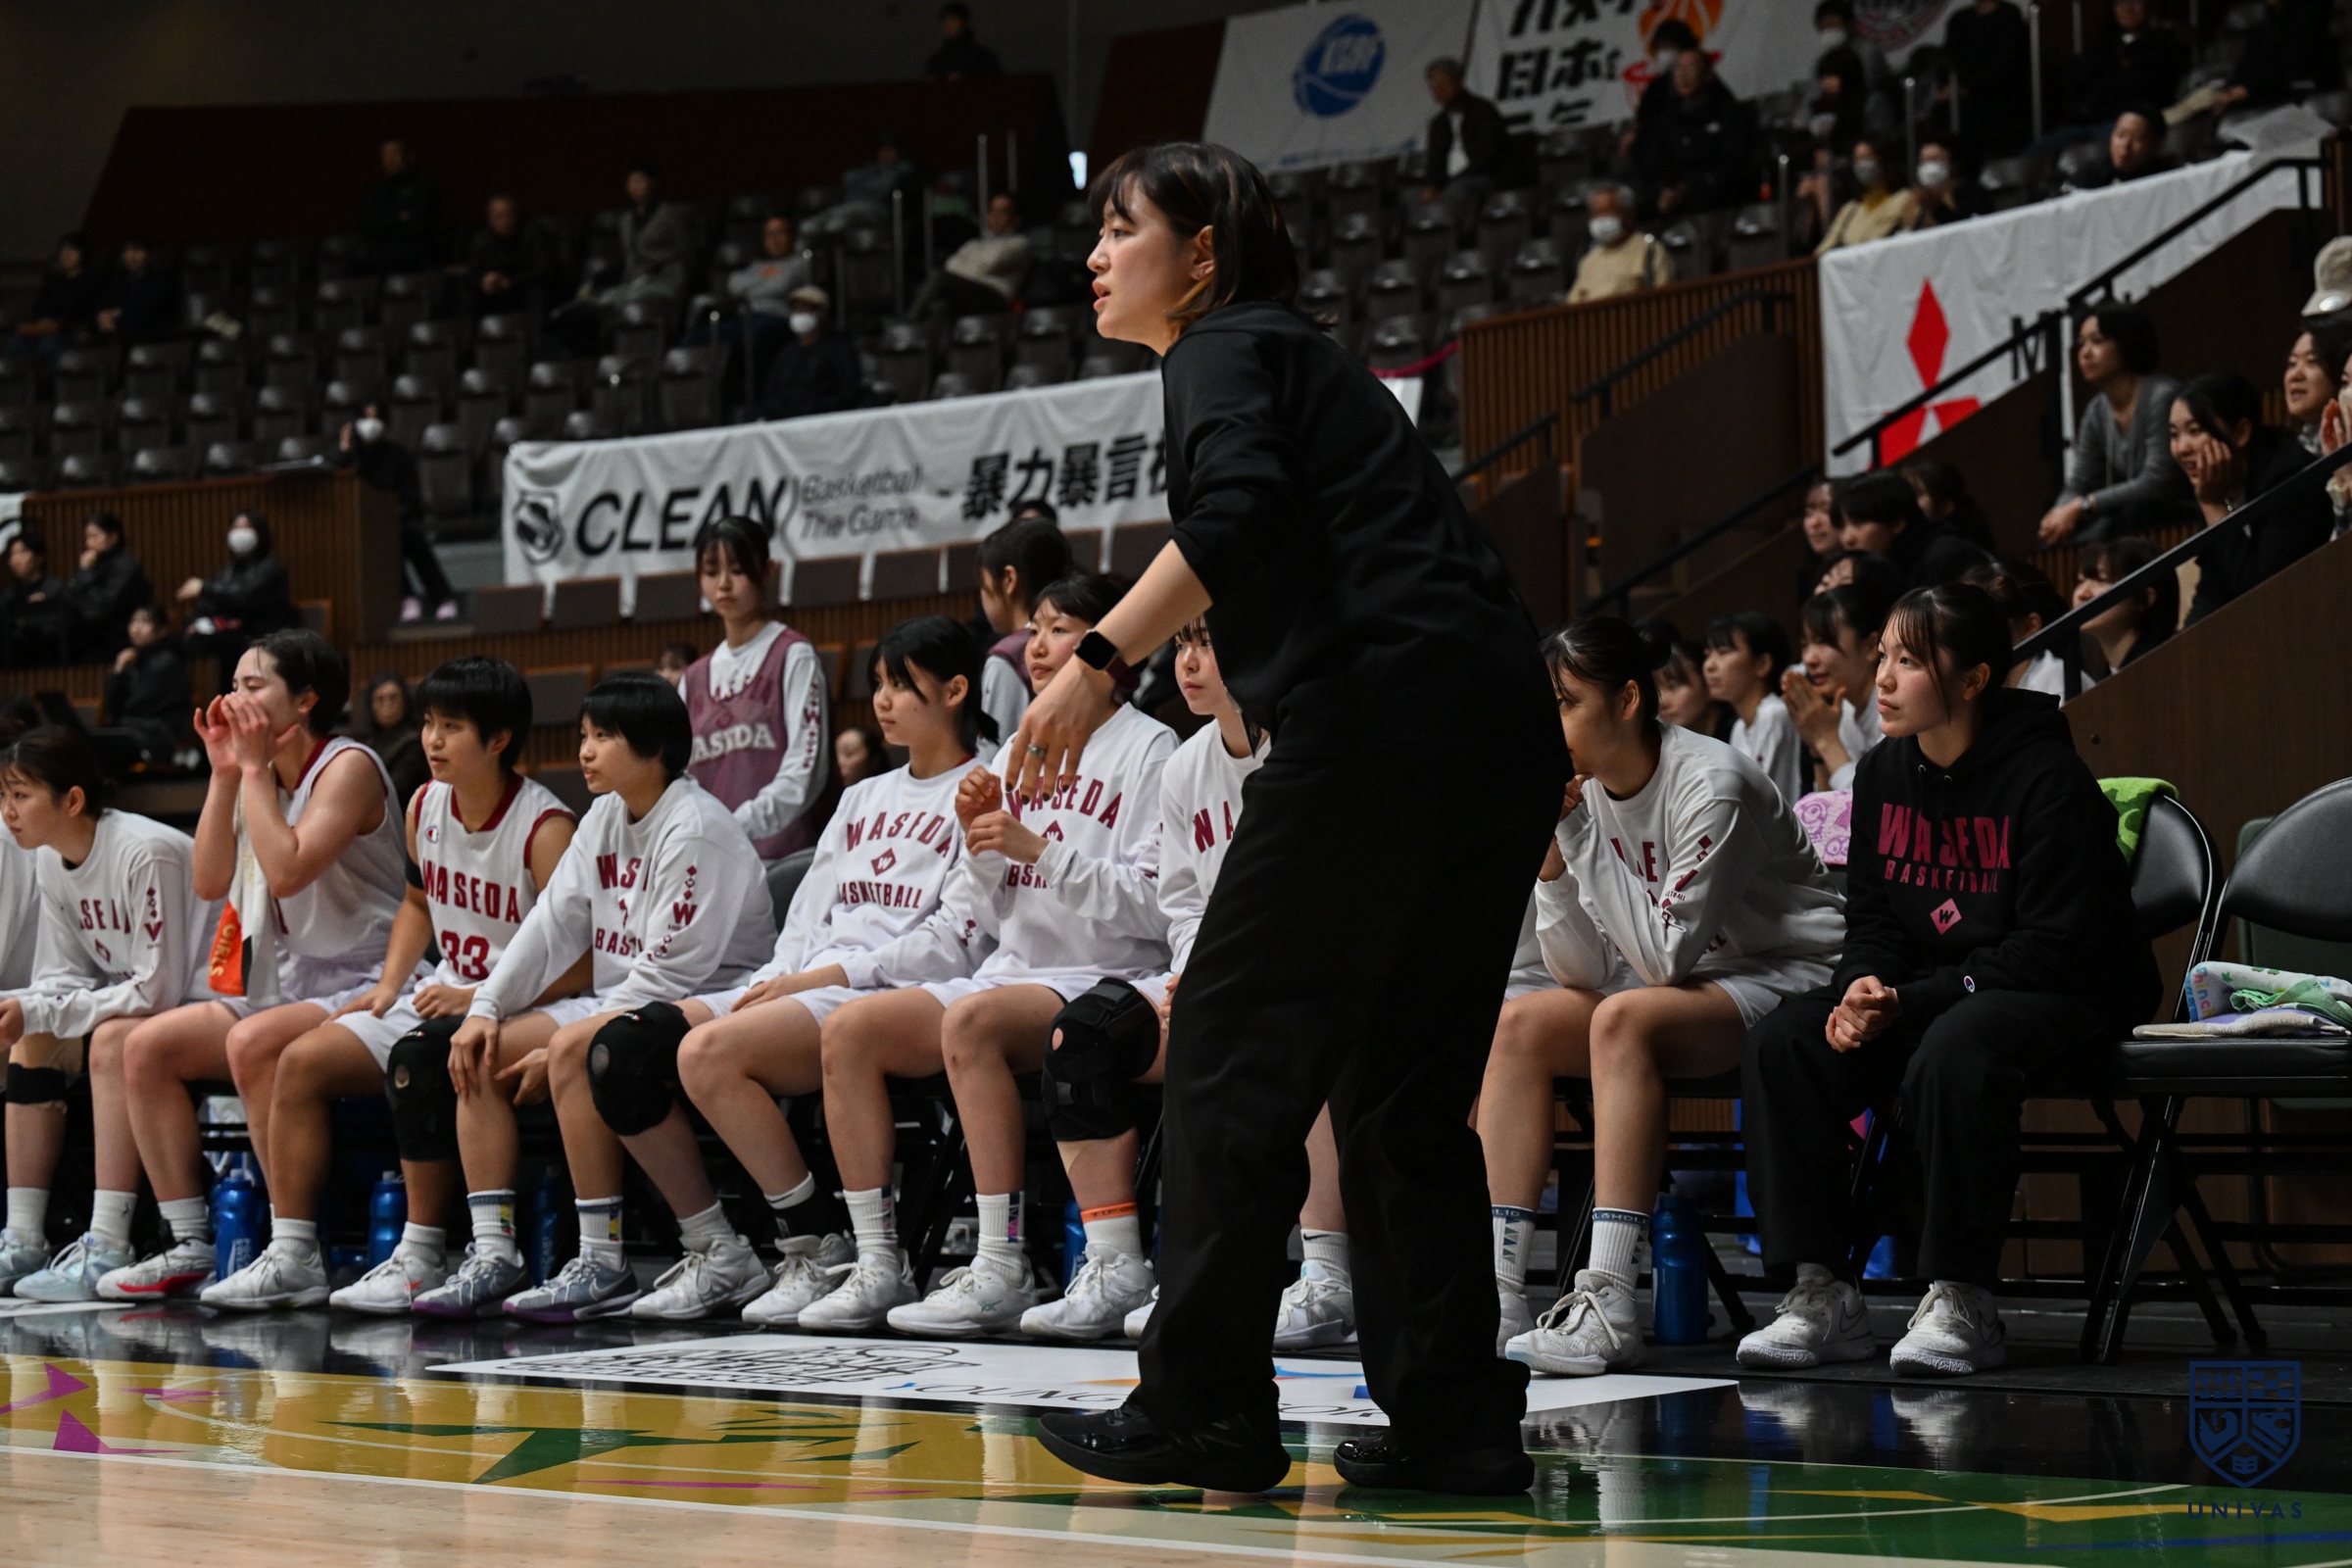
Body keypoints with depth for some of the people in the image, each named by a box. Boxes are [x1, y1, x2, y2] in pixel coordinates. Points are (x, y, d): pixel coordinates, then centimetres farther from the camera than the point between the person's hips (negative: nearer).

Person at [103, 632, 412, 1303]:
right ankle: (190, 1247, -3)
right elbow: (209, 882, 5)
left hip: (357, 988, -9)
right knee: (146, 1046, -4)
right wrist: (224, 772, 1)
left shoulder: (349, 767, -11)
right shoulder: (265, 776, 13)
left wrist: (255, 770, -14)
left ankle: (295, 1256, -33)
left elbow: (289, 870, -24)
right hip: (282, 986, 9)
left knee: (253, 1042, -35)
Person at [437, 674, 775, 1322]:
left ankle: (603, 1264, -29)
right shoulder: (605, 818, 12)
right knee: (483, 1050, -3)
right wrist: (486, 1007, -4)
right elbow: (553, 923, 10)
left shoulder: (695, 828, -17)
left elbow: (670, 972, -21)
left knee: (575, 1049, -33)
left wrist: (559, 1048, -20)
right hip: (619, 1000, 10)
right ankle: (492, 1255, -8)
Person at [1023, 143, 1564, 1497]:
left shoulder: (1224, 347, 3)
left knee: (1232, 1052, -3)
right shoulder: (1303, 358, 29)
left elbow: (1240, 511, -18)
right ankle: (1454, 1422, 10)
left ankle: (1205, 1408, -4)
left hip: (1385, 713, -9)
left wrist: (1099, 660, -19)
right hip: (1508, 728, 9)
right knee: (1404, 1088, 12)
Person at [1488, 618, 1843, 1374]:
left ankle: (1609, 1303, -39)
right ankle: (1496, 1289, -18)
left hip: (1792, 979, -8)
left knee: (1623, 1020, -33)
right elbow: (1583, 972, -2)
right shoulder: (1585, 791, 0)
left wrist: (1580, 835, -24)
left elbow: (1665, 956, -25)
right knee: (1518, 1022, -12)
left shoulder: (1712, 785, -20)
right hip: (1680, 991, 8)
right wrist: (1548, 851, -15)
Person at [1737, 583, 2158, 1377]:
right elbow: (1871, 917, 13)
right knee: (1780, 1044, -15)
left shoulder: (2048, 779, -16)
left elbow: (2055, 946, -19)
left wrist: (1911, 1002, -23)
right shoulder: (1883, 774, 6)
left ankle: (1961, 1302, -28)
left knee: (1953, 1052, -39)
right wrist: (1864, 988, -12)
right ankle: (1821, 1296, -14)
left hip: (2066, 994, -7)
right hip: (1920, 992, 7)